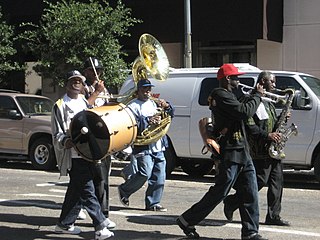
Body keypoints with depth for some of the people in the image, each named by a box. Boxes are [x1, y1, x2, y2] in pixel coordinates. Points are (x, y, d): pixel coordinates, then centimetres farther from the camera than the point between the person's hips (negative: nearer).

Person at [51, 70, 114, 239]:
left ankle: (64, 224, 26)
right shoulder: (60, 106, -3)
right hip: (74, 156, -7)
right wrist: (65, 142, -24)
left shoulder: (84, 102, 17)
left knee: (76, 190, 14)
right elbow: (57, 134, -5)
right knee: (87, 191, -10)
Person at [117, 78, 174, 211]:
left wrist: (166, 107, 0)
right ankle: (124, 190, 8)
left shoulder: (154, 103, 21)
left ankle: (152, 203, 13)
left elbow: (170, 115, 21)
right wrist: (148, 121, -23)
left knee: (159, 177, 4)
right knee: (145, 174, -15)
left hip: (158, 147, 7)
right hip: (144, 147, -7)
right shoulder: (133, 106, -2)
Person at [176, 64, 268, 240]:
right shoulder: (221, 95, -13)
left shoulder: (226, 95, 21)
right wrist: (257, 95, -10)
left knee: (250, 193, 5)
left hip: (242, 152, 10)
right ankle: (187, 220, 8)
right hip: (231, 152, -10)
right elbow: (245, 112, -22)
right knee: (219, 192, -3)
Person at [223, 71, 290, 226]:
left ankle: (273, 216, 8)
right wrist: (267, 135, -22)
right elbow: (249, 125, -18)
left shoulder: (268, 102, 21)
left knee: (277, 182, 5)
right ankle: (231, 202, 9)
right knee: (259, 181, -7)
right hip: (261, 150, -9)